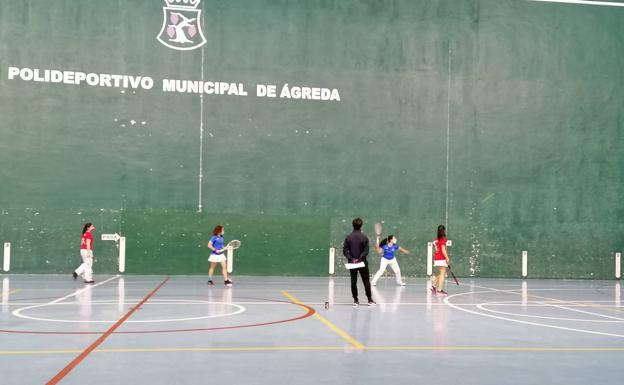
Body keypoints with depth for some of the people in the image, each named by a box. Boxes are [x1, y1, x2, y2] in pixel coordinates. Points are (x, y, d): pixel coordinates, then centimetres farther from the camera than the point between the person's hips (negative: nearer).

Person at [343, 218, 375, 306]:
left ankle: (355, 300, 8)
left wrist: (351, 259, -12)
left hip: (352, 263, 2)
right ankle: (370, 300, 6)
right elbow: (366, 251, -13)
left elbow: (345, 251, -6)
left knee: (353, 282, 7)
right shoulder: (364, 237, -6)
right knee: (366, 282, 6)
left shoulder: (348, 237, -1)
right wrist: (359, 259, -15)